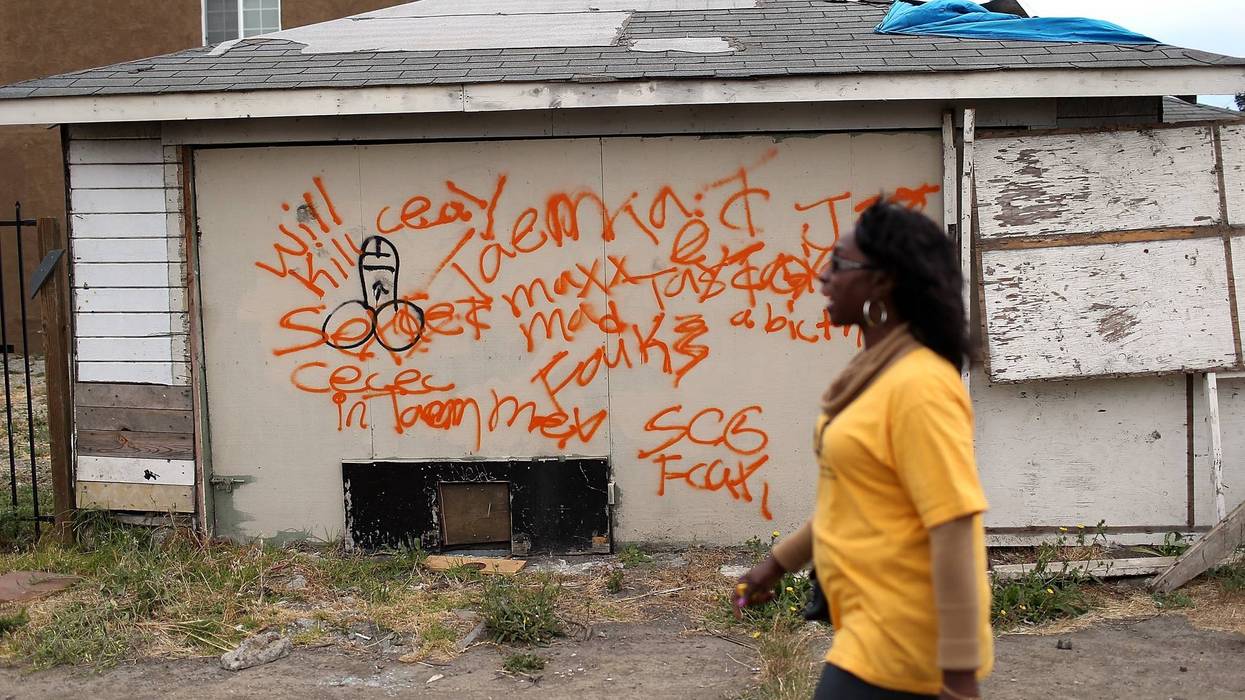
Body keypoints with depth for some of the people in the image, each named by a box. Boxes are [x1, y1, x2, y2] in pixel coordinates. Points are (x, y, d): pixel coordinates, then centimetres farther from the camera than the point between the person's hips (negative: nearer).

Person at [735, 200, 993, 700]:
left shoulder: (919, 384, -20)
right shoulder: (876, 373, 8)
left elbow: (955, 530, -23)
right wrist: (778, 562, 23)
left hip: (902, 644, -9)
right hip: (874, 629, 9)